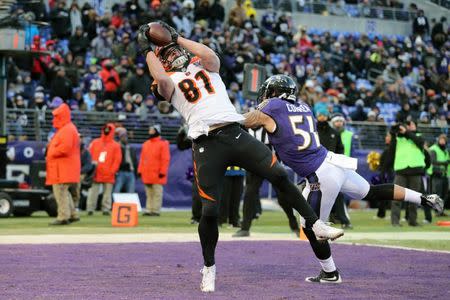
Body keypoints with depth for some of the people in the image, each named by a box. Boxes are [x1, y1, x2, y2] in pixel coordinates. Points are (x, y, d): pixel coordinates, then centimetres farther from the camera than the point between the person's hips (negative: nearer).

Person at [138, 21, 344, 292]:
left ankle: (316, 224, 6)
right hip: (206, 146, -2)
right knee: (210, 211, -4)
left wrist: (178, 38, 7)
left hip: (235, 134, 3)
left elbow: (210, 54, -3)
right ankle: (209, 268, 13)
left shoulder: (204, 66, 21)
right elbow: (160, 79, -13)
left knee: (280, 176, -6)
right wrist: (148, 50, -1)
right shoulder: (168, 81, 12)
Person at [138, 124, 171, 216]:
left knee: (157, 193, -5)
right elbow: (142, 158, 19)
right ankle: (149, 210, 11)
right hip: (147, 174, 7)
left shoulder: (163, 143, -4)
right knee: (149, 194, 9)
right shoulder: (146, 144, 17)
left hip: (157, 174, -7)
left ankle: (156, 210, -4)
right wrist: (140, 170, 12)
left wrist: (162, 171, -15)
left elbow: (165, 159, -9)